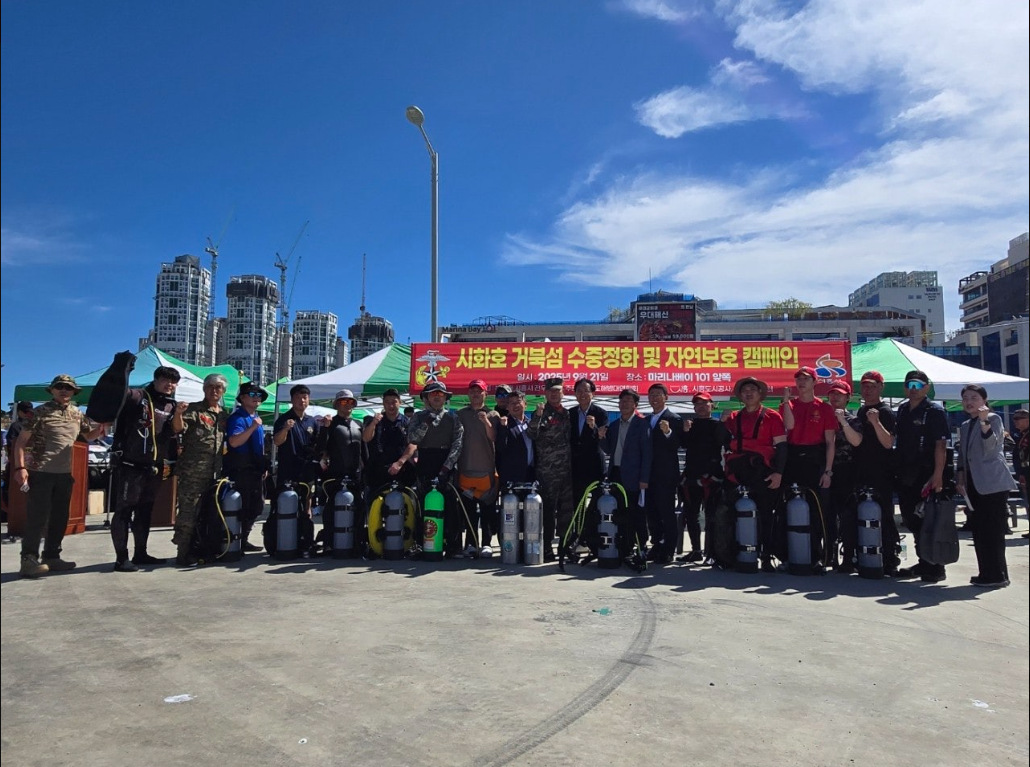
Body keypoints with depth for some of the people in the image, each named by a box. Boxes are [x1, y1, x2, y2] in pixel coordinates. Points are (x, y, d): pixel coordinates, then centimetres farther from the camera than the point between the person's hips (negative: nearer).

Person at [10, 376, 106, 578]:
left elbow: (88, 435, 25)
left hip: (65, 473, 6)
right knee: (38, 517, -6)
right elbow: (21, 440, -5)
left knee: (60, 517, 11)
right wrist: (20, 467, -16)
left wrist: (101, 428, 1)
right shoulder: (40, 412, -4)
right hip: (40, 472, -6)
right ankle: (29, 559, 0)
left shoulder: (77, 414, 11)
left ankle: (52, 556, 21)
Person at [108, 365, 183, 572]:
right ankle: (122, 558, 1)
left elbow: (176, 432, 8)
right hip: (130, 466, -6)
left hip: (154, 468, 6)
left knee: (145, 512, 15)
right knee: (124, 511, -3)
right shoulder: (135, 396, -3)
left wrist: (178, 414, -8)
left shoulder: (171, 406, 13)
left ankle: (140, 553, 24)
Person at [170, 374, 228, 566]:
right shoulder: (194, 409, -1)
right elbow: (178, 428, -16)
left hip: (214, 473, 6)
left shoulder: (224, 415, 16)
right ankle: (183, 554, 1)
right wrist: (178, 413, -36)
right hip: (191, 472, -6)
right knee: (188, 511, -5)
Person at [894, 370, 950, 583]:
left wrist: (938, 474, -22)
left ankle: (935, 567, 9)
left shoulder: (935, 411, -6)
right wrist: (897, 469, 11)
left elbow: (941, 445, -14)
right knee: (911, 519, 12)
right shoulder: (902, 410, 13)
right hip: (905, 475, 7)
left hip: (925, 474, -7)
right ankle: (923, 563, 25)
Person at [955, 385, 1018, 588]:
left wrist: (984, 421, -29)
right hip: (974, 485, 8)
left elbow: (992, 447, -19)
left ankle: (997, 575, -3)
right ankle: (986, 573, 15)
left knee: (992, 531, -8)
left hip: (993, 484, -8)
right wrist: (960, 477, 10)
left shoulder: (994, 419, -3)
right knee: (978, 531, 9)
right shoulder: (965, 426, 18)